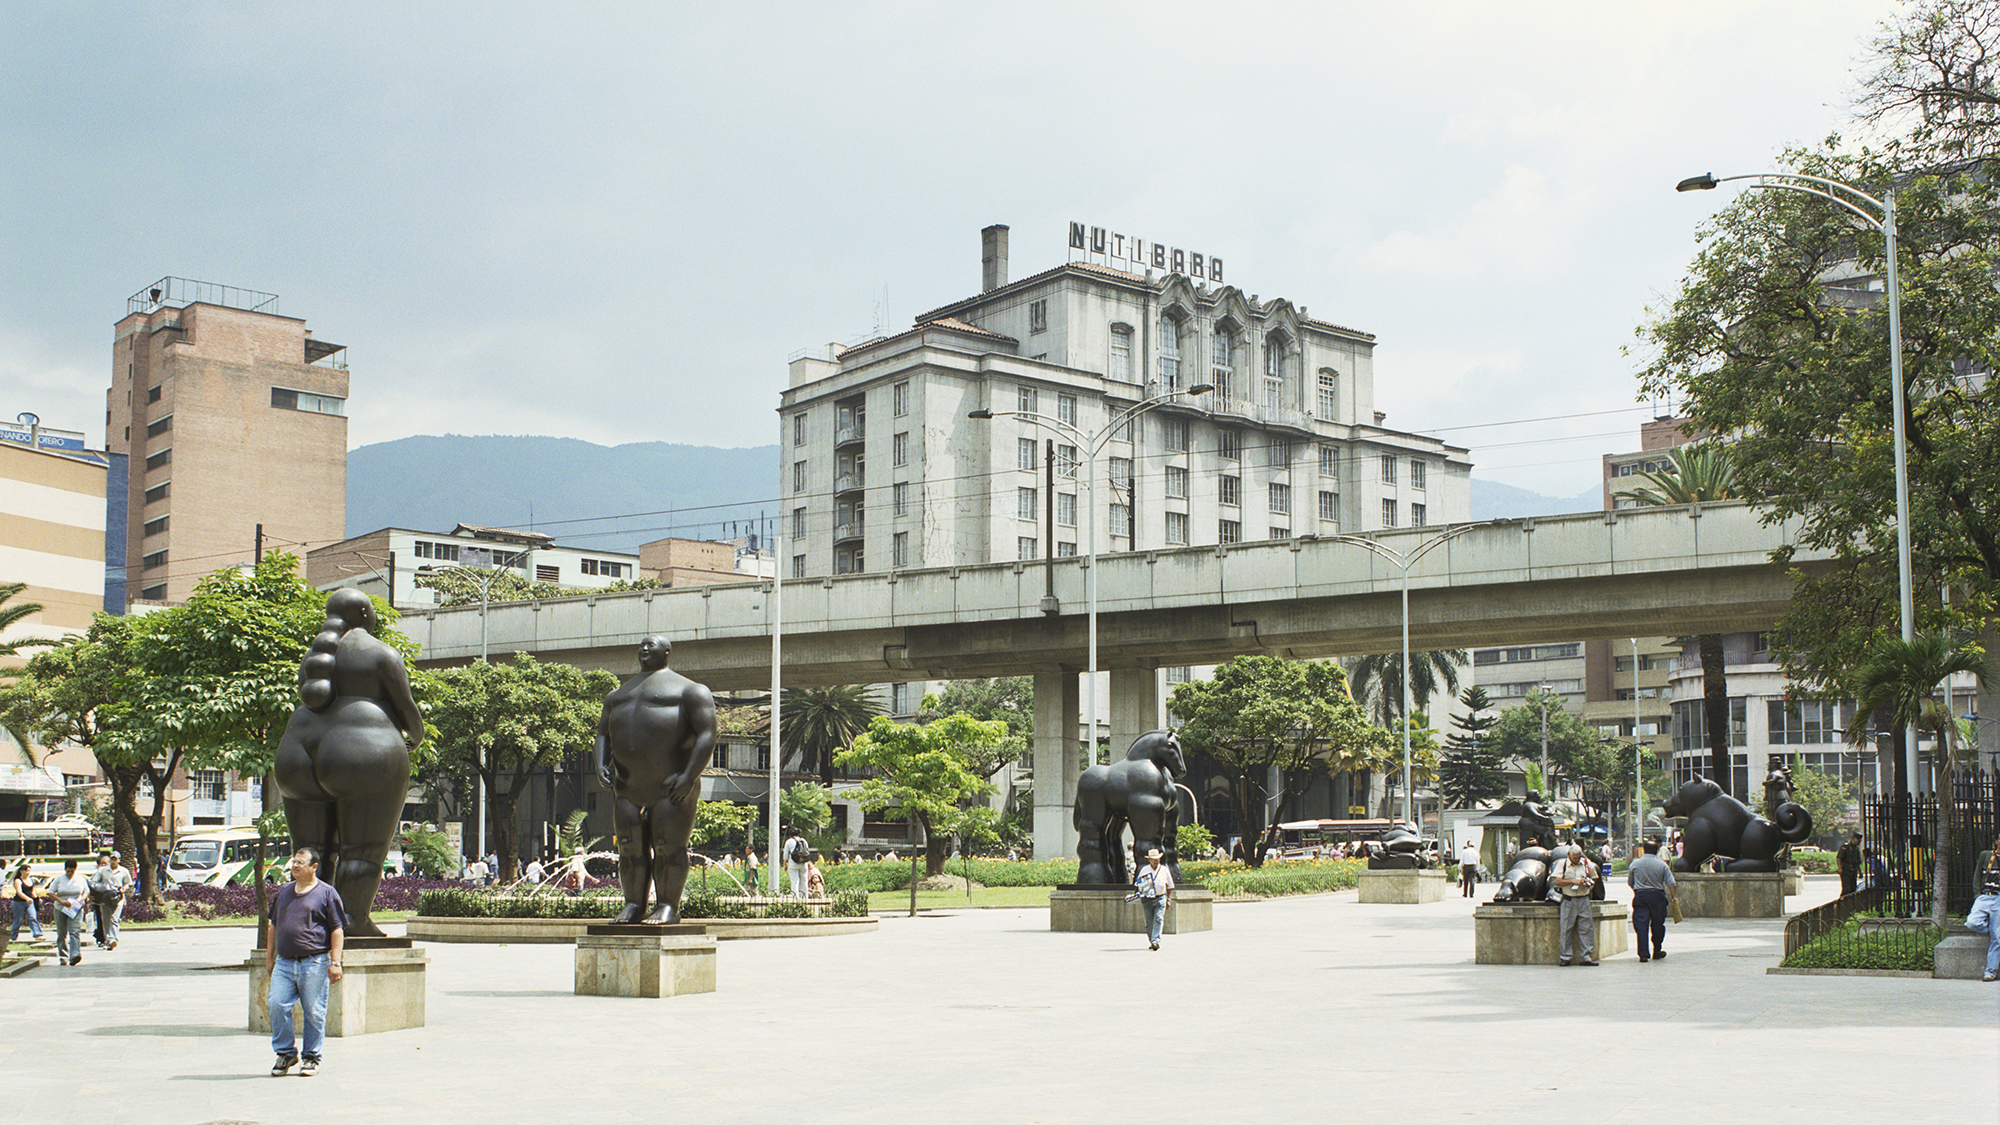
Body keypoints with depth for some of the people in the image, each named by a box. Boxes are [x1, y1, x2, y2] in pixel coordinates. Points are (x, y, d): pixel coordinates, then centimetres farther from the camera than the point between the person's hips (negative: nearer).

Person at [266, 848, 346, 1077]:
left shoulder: (326, 893, 1)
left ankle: (311, 1058, 12)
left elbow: (338, 930, -2)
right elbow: (274, 926, 24)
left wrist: (335, 962, -8)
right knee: (277, 1006, -5)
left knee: (313, 1013, -1)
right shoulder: (283, 892, 16)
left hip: (314, 963, -4)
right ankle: (285, 1053, 11)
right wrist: (269, 956, 19)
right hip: (284, 962, 4)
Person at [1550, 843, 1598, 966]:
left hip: (1584, 900, 2)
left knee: (1586, 928, -1)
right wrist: (1573, 881, -15)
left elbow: (1594, 878, 20)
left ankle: (1587, 957, 4)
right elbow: (1556, 881, -8)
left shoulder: (1587, 863, 9)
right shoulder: (1562, 864, 1)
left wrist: (1588, 883, -3)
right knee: (1566, 929, -1)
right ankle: (1565, 957, 7)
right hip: (1568, 900, -2)